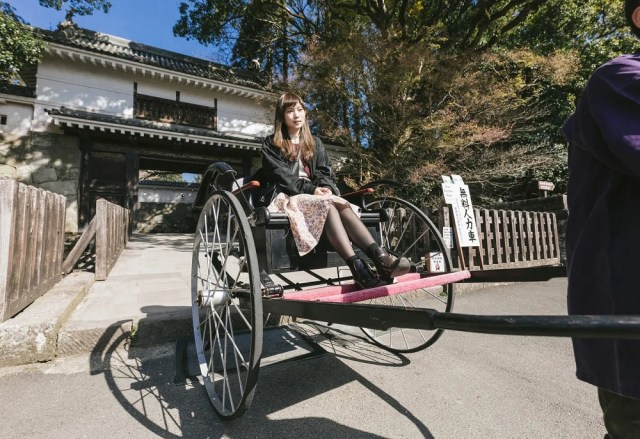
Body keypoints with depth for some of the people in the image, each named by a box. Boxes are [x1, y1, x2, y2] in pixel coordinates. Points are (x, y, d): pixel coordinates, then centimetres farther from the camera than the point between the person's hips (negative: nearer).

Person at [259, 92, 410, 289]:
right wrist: (311, 189, -17)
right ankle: (357, 267, -49)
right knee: (328, 205, -34)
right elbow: (281, 176, -6)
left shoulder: (315, 143, 23)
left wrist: (326, 188, -12)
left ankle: (379, 256, -48)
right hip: (288, 198, -4)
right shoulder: (271, 144, 9)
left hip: (317, 195, 4)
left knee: (342, 204, -30)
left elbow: (326, 172, 12)